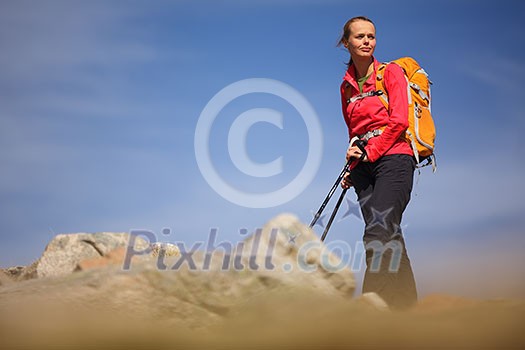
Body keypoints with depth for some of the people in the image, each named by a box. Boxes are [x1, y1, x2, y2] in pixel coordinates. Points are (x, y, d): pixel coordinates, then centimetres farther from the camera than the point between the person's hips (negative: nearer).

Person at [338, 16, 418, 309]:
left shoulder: (391, 72, 3)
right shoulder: (347, 86, 18)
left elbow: (399, 121, -7)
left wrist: (369, 152, -13)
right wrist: (353, 168, 11)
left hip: (393, 158, -5)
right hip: (364, 166, 5)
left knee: (379, 233, -20)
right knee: (389, 240, 2)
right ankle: (409, 309, 8)